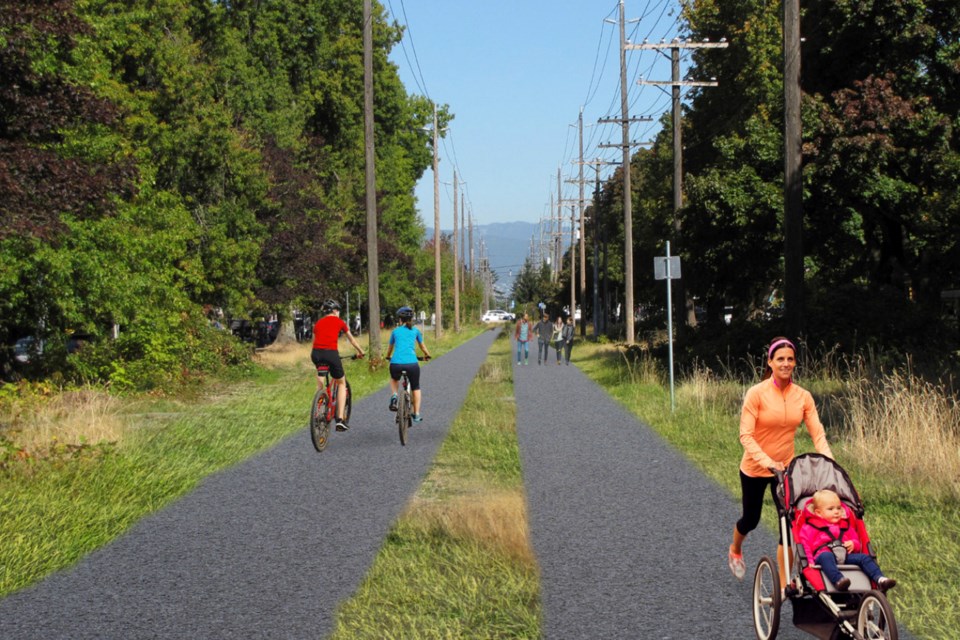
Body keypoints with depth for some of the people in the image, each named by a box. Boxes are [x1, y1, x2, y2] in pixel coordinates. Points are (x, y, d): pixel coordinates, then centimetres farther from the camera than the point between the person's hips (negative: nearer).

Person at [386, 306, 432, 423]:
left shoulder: (395, 331, 16)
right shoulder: (415, 331, 15)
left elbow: (390, 347, 30)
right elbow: (422, 346, 29)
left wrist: (388, 357, 51)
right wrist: (427, 355, 49)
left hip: (396, 364, 0)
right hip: (412, 364, 0)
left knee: (394, 379, 34)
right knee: (415, 388, 24)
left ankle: (394, 396, 8)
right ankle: (417, 414, 20)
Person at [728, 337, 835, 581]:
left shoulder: (803, 396, -8)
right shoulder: (757, 393, -18)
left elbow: (818, 434, -9)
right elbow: (746, 435, -22)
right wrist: (766, 461, -34)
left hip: (785, 468, 2)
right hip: (754, 469, -2)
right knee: (751, 519, 16)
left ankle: (784, 583, 8)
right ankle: (735, 550, 50)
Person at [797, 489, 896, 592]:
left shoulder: (845, 525, 30)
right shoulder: (810, 527, 14)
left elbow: (856, 541, 32)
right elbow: (805, 545, 4)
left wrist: (853, 544, 5)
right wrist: (810, 561, -13)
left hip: (845, 556, 5)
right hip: (823, 554, -5)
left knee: (864, 558, -15)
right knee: (826, 557, -40)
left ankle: (880, 580, -32)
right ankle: (838, 580, -63)